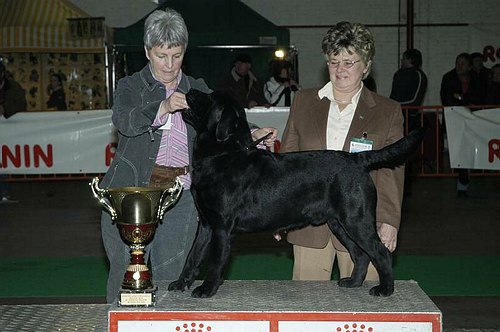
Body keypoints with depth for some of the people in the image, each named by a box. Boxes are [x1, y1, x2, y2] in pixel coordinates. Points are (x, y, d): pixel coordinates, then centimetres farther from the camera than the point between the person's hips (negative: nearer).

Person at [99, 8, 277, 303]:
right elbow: (124, 121, -15)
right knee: (126, 272, 0)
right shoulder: (131, 86, 5)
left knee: (170, 276, 6)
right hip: (131, 191, -2)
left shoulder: (198, 89, 15)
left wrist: (252, 136, -11)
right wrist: (163, 107, -30)